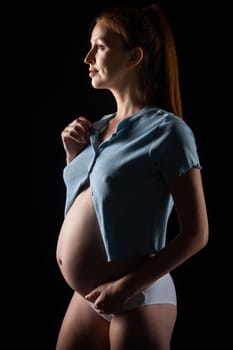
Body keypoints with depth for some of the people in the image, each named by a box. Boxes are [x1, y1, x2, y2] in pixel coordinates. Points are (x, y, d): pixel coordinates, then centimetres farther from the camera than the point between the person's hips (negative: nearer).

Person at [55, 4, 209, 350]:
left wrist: (127, 286, -19)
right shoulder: (98, 128, 7)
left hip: (137, 300, -7)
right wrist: (74, 155, 3)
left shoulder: (166, 130, -13)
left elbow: (196, 234, -15)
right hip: (87, 297, 7)